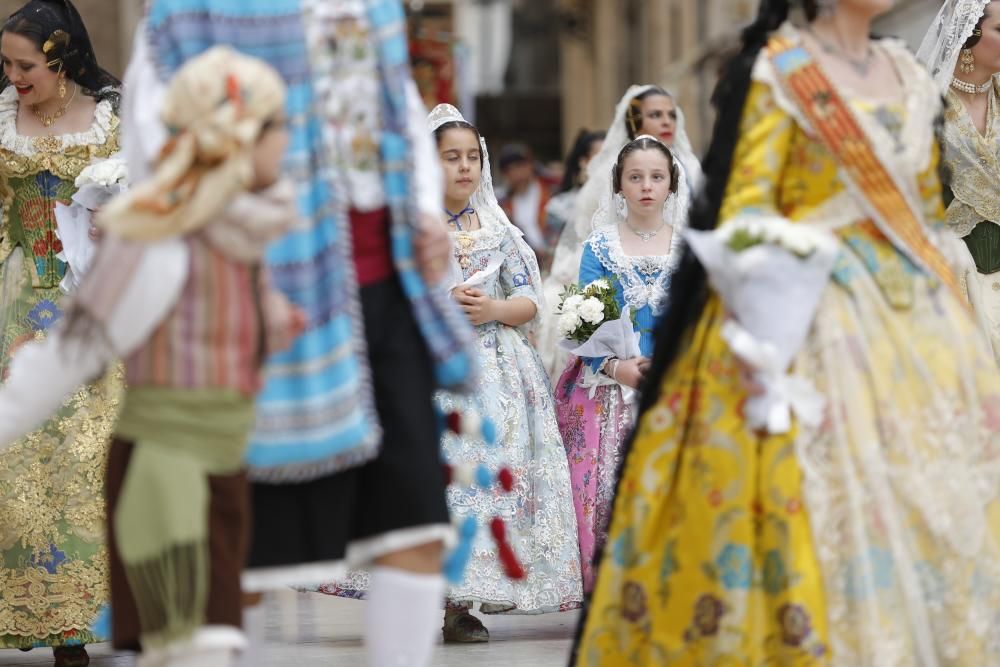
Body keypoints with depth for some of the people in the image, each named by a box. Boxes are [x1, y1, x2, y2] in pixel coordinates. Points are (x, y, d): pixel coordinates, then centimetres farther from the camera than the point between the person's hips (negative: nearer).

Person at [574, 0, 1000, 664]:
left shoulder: (910, 77, 15)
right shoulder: (781, 68, -4)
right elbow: (743, 210, -11)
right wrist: (756, 325, -24)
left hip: (913, 314, 6)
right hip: (811, 310, -6)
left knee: (935, 498, 2)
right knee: (816, 492, -12)